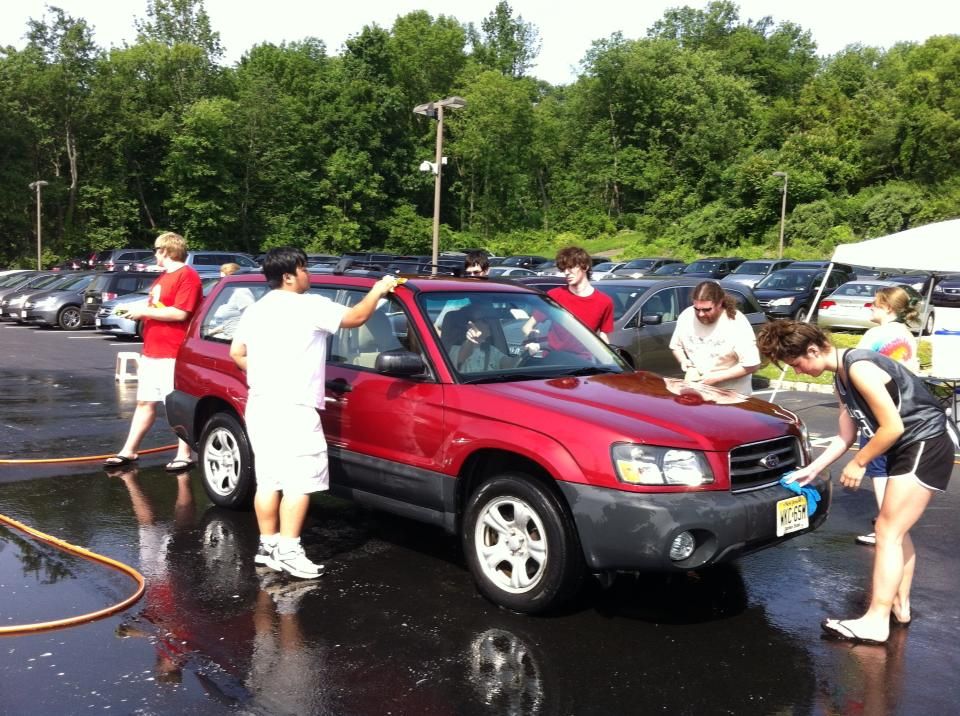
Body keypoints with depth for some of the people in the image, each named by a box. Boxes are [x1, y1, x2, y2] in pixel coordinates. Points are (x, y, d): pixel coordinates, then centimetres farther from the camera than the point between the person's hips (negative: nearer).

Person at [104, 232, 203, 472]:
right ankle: (129, 451, 21)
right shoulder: (163, 277, 21)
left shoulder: (187, 276, -12)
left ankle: (185, 455, 6)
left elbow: (180, 313, -22)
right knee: (145, 402, 14)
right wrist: (139, 311, 13)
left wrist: (145, 311, -15)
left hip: (172, 356, -10)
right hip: (151, 353, 10)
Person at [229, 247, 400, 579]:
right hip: (293, 409, -9)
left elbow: (236, 353, 19)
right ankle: (288, 551, -7)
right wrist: (378, 290, 6)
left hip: (260, 406, 9)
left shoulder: (255, 310, 15)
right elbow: (356, 317, -7)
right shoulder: (309, 306, -10)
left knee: (268, 479, 13)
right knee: (299, 480, -6)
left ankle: (267, 545, 18)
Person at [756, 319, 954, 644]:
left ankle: (876, 621, -5)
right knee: (897, 530, 19)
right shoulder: (841, 377, 8)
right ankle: (900, 604, 30)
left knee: (887, 531, -9)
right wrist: (812, 469, 11)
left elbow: (893, 427, -22)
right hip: (909, 448, 10)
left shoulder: (859, 368, -22)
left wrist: (859, 463, -11)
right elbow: (846, 436, 14)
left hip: (925, 445, -10)